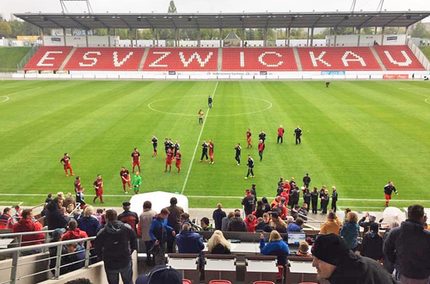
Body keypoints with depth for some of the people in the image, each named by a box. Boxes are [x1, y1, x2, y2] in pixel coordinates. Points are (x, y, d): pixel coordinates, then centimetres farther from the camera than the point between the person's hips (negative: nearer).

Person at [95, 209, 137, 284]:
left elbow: (97, 249, -6)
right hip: (126, 262, 1)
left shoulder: (102, 233, -11)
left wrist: (103, 257, 9)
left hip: (110, 264, 0)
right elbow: (134, 244, -2)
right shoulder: (127, 228, -8)